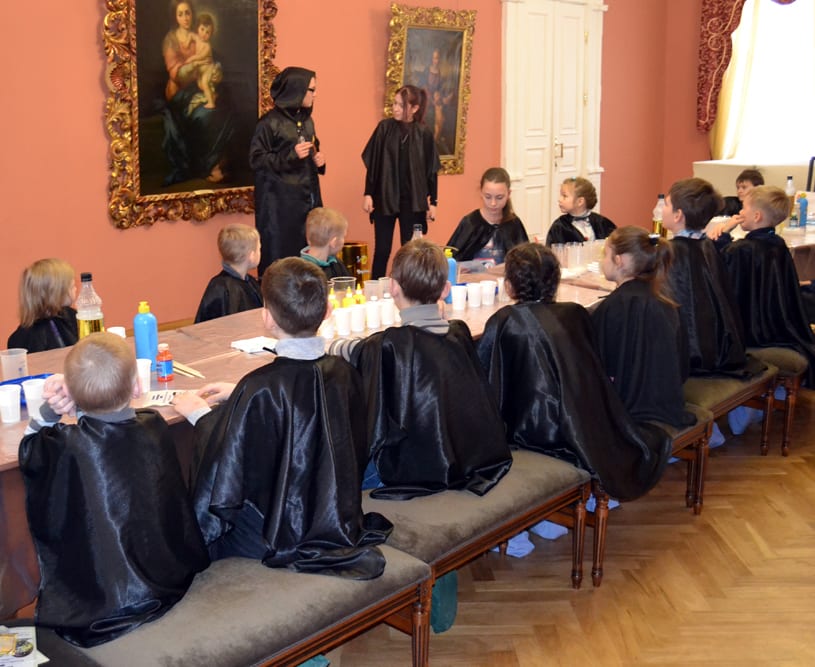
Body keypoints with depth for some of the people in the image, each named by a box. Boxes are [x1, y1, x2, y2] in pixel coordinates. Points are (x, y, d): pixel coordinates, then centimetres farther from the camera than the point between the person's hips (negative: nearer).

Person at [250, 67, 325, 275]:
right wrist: (290, 155, -20)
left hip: (307, 198, 7)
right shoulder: (271, 122, -9)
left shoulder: (307, 120, 13)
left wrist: (319, 160, 3)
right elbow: (256, 159, -11)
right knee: (279, 257, -5)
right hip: (280, 200, -6)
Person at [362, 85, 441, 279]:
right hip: (384, 197, 0)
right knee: (382, 250, 5)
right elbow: (372, 163, 1)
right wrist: (368, 194, -3)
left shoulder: (424, 134, -2)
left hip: (412, 200, 0)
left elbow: (431, 170, 3)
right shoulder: (385, 127, -2)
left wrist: (433, 202, 2)